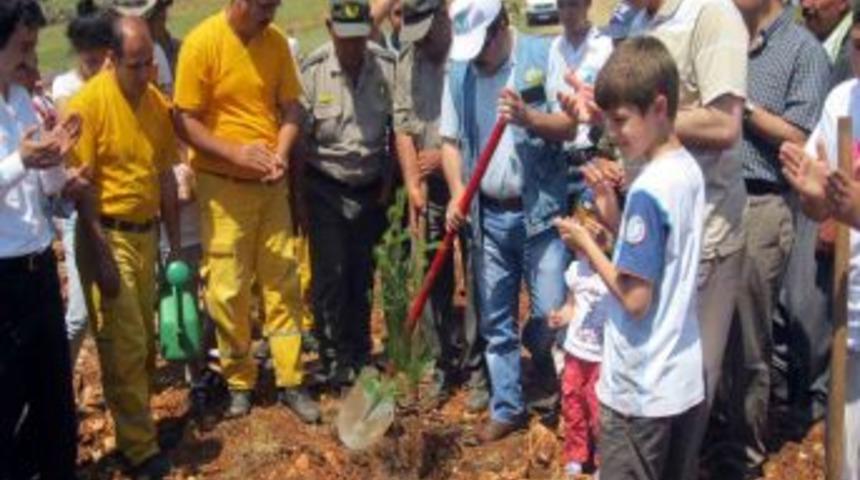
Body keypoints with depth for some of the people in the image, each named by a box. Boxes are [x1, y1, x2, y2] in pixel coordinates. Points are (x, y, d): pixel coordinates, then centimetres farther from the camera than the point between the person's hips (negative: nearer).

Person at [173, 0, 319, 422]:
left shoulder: (276, 42, 1)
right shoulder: (202, 43, -12)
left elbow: (291, 105, 6)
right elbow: (184, 121, -12)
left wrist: (281, 151, -12)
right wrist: (236, 152, -23)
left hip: (271, 184, 4)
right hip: (222, 186, -4)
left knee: (282, 283, 7)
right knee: (228, 289, 3)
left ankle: (290, 381, 18)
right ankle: (239, 381, 21)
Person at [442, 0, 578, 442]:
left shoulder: (543, 56, -6)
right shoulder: (458, 72, 5)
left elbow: (569, 126, -8)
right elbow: (450, 141, 6)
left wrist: (527, 117, -26)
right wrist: (457, 194, -8)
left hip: (540, 210, -3)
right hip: (488, 215, 4)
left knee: (550, 313, -2)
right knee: (495, 322, 11)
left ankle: (546, 378, 30)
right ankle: (507, 408, 26)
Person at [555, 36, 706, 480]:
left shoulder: (648, 190, -22)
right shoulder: (690, 171, 3)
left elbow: (635, 298, -22)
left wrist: (586, 244, -11)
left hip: (640, 391, -8)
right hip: (683, 379, 8)